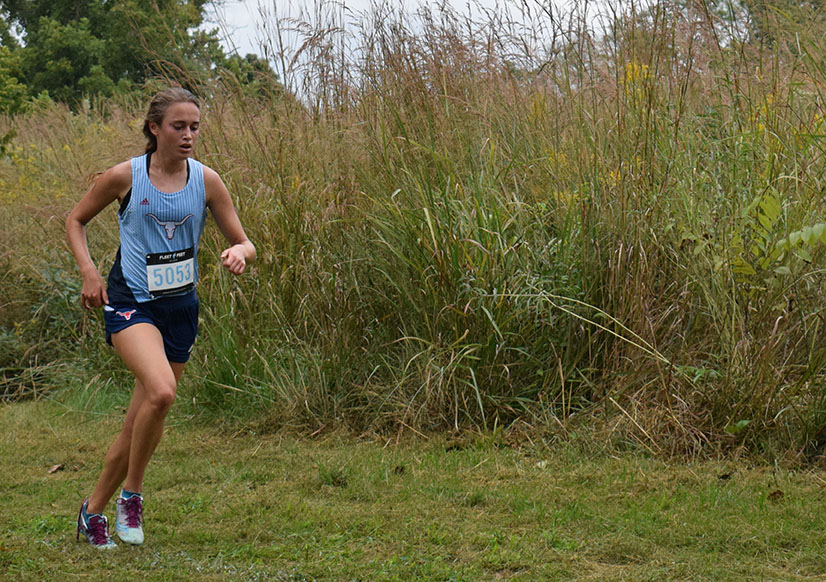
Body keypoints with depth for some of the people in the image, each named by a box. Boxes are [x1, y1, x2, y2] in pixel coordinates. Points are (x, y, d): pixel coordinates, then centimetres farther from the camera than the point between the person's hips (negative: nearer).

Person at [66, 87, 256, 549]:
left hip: (181, 306, 4)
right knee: (161, 391, -29)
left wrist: (240, 253, -21)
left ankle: (94, 510, 29)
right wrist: (89, 271, -6)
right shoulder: (125, 177, -6)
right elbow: (76, 220, 9)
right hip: (131, 301, -4)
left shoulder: (206, 180, 0)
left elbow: (244, 243, 4)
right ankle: (131, 493, -7)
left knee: (139, 426, 8)